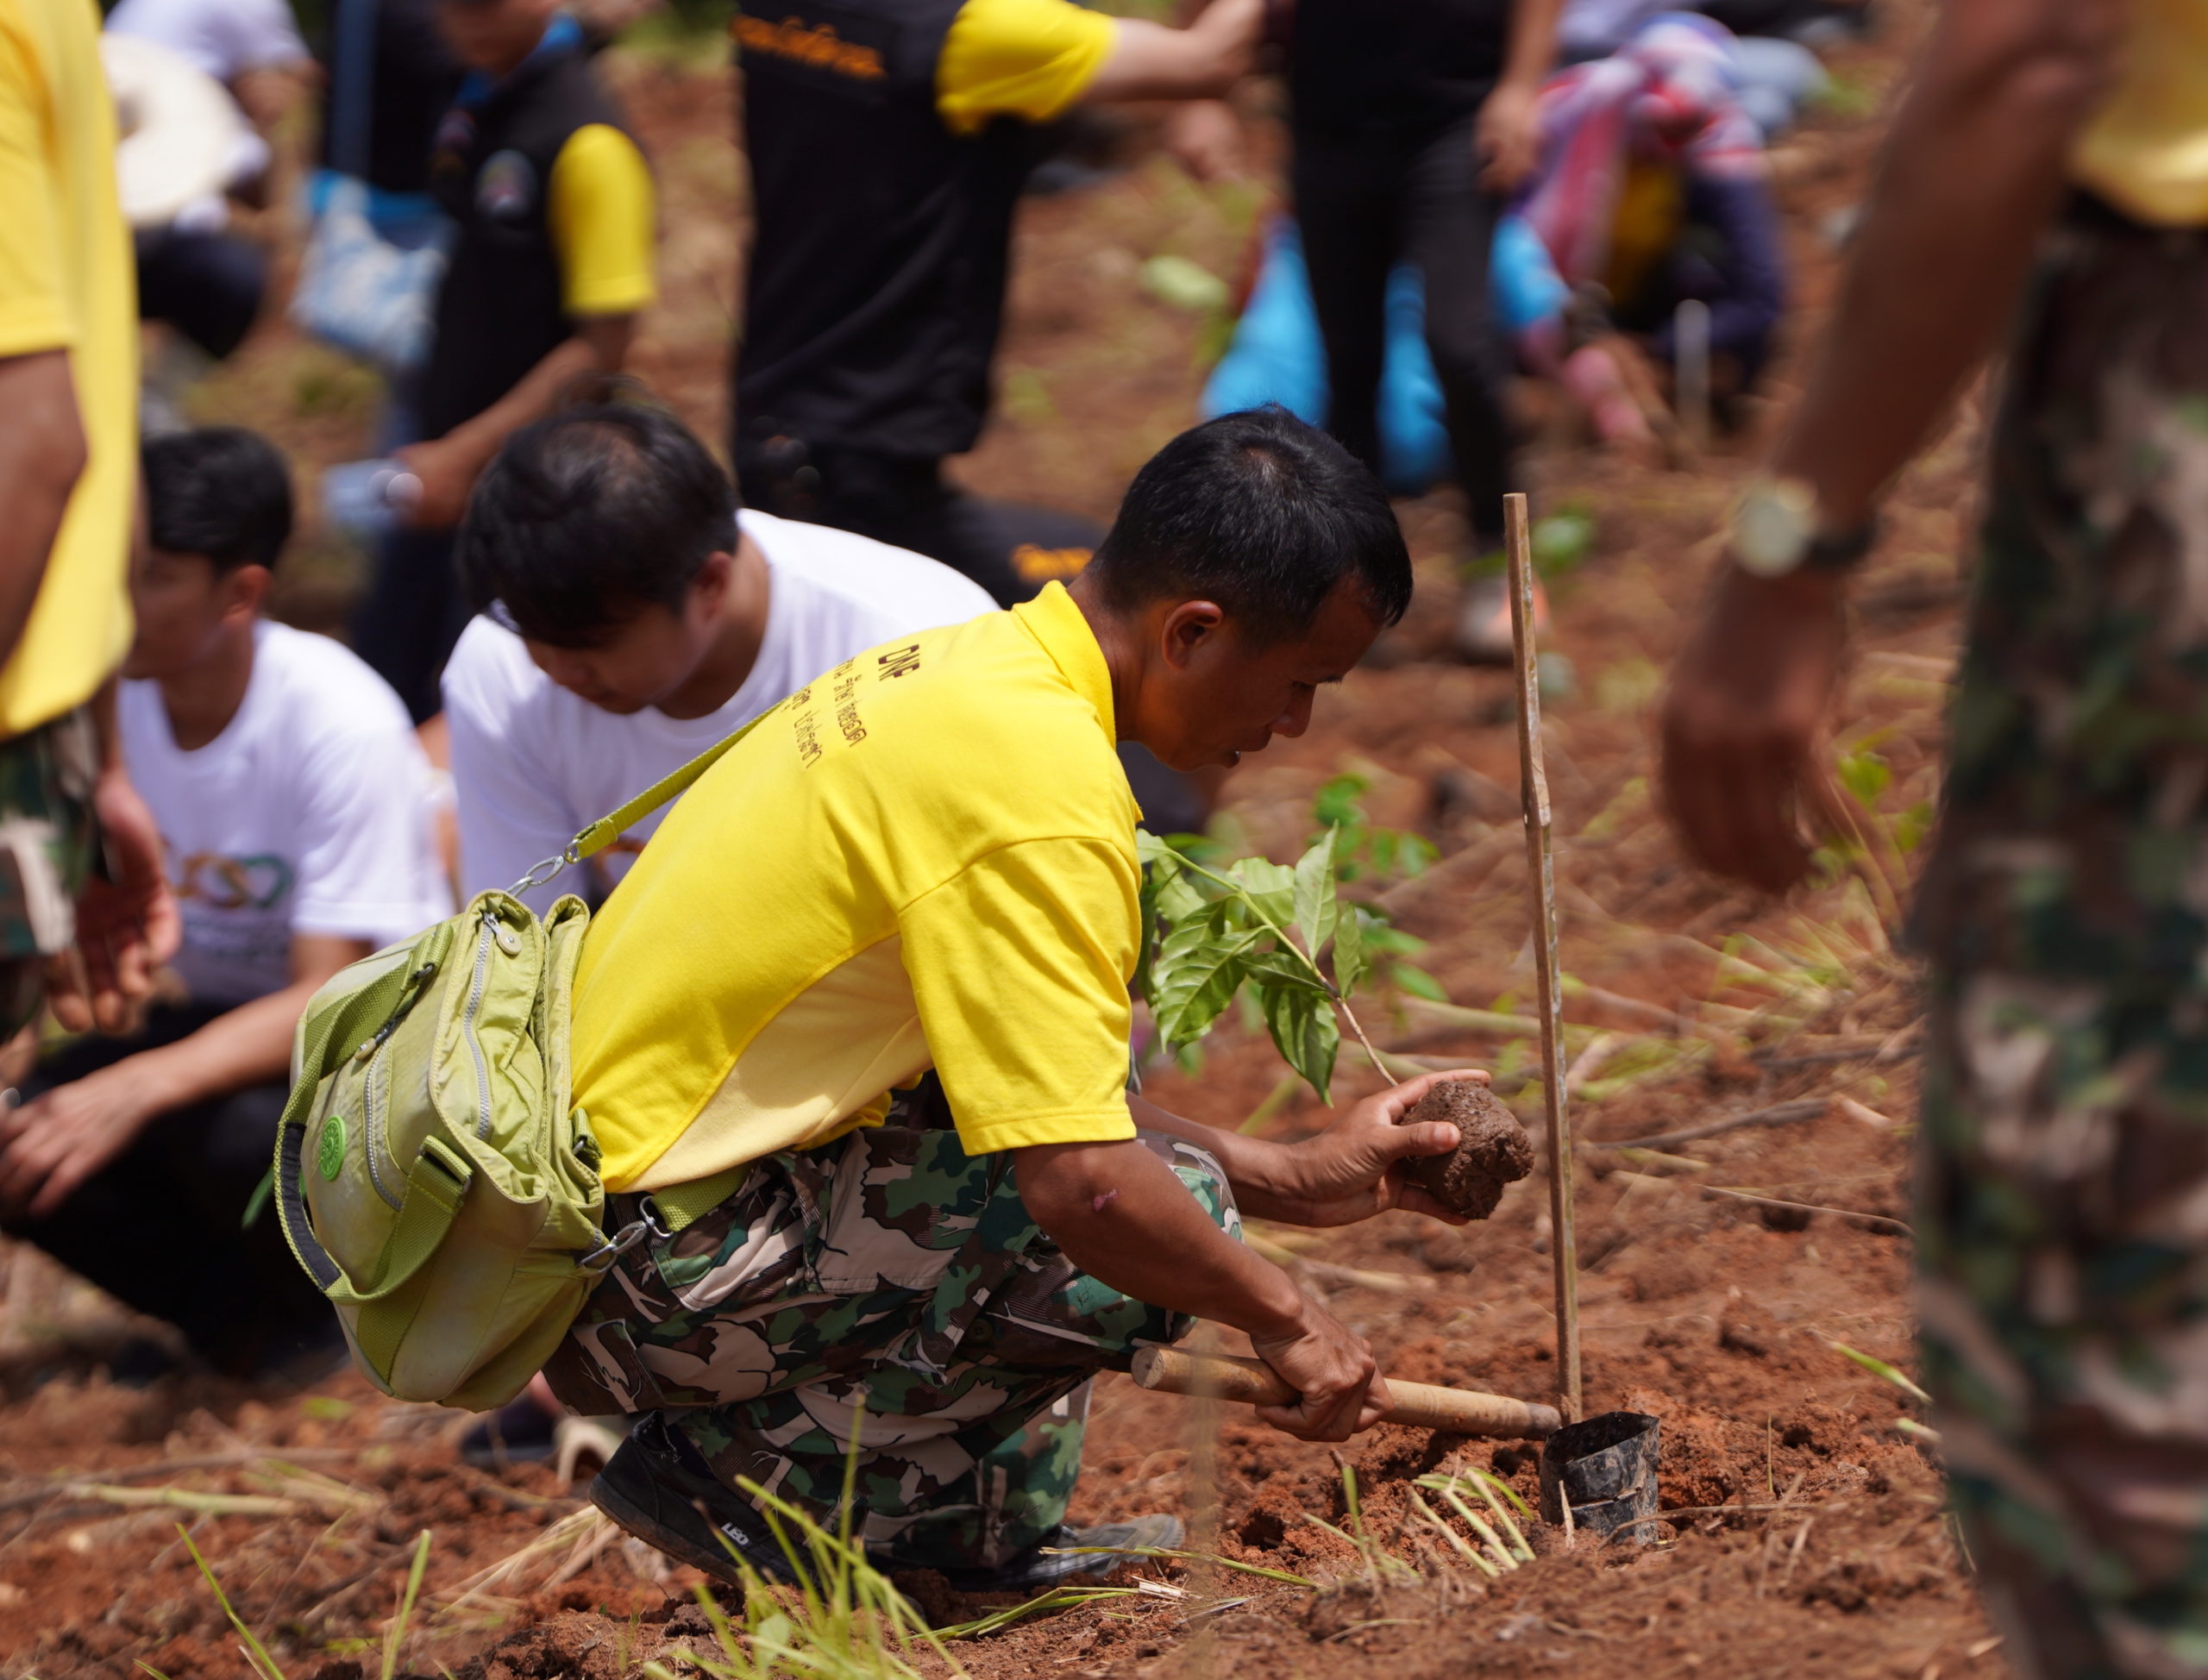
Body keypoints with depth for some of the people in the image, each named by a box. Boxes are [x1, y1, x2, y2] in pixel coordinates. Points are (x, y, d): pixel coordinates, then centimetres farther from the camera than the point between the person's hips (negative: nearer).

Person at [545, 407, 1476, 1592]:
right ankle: (741, 1478, -6)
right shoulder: (1044, 779, -20)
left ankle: (969, 1532, 12)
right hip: (654, 1275, -10)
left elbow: (1039, 1094, 21)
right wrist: (1280, 1317, -7)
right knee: (1159, 1217, -18)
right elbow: (1084, 1184, -25)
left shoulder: (964, 673, 11)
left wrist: (1291, 1178, 19)